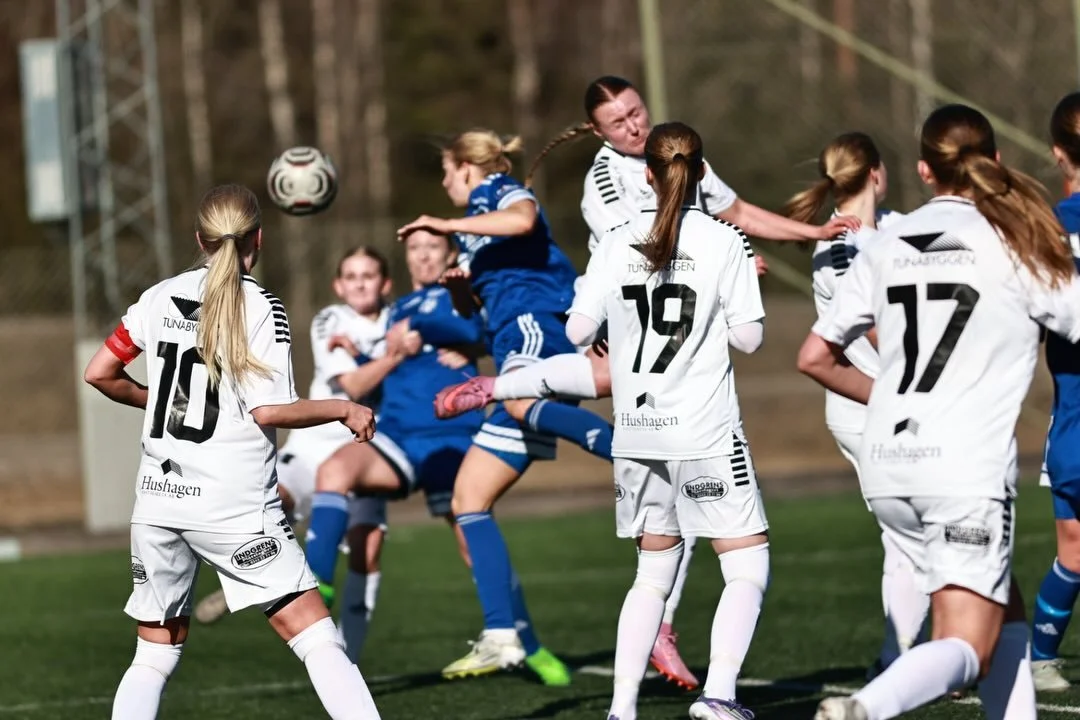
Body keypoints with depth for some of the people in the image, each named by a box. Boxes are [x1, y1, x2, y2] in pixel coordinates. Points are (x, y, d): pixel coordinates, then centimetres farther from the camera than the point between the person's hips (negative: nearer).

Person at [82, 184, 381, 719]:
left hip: (159, 500, 5)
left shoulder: (162, 297, 7)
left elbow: (99, 374, 10)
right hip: (233, 504, -5)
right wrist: (343, 409, 0)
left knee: (154, 654, 14)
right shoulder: (262, 308, -6)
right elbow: (267, 410, -13)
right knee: (316, 636, -4)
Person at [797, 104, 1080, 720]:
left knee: (1005, 614, 20)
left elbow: (816, 358, 13)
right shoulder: (1015, 244, -1)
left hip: (889, 470, 5)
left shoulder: (887, 247, 11)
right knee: (966, 646, -7)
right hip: (968, 472, -5)